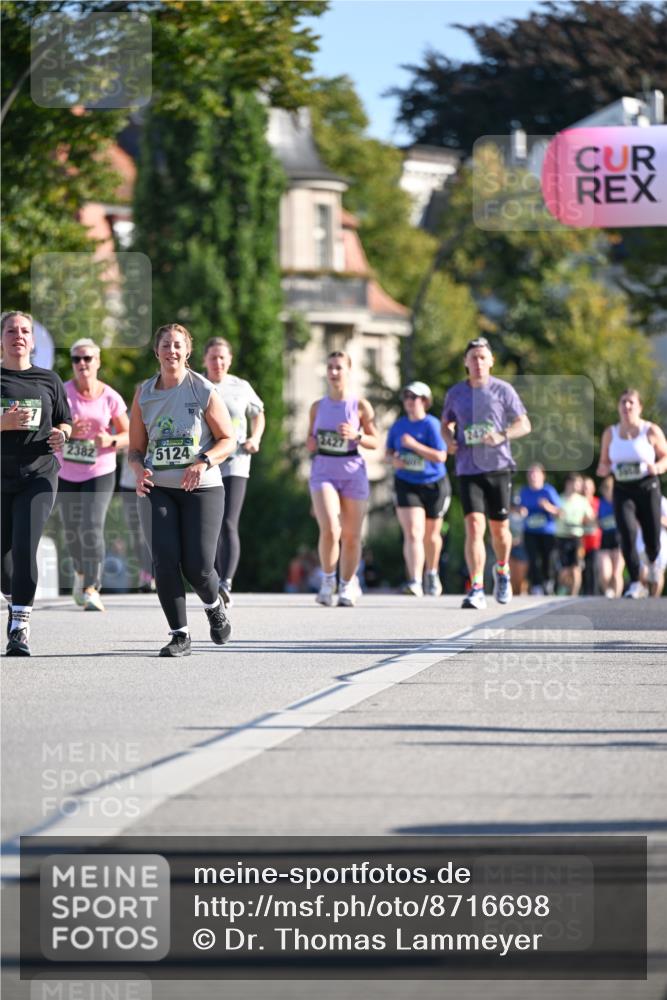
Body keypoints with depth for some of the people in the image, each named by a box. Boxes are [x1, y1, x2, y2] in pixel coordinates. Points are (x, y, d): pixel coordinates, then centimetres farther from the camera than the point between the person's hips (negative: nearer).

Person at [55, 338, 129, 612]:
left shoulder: (110, 398, -7)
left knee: (92, 529, -18)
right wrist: (67, 432, -29)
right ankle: (81, 571, 44)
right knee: (72, 532, 15)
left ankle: (91, 590, -17)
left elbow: (129, 435, 2)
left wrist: (111, 441, -19)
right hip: (66, 473, 2)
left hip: (100, 473, -2)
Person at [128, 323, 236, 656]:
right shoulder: (144, 394, 7)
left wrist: (204, 463, -18)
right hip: (157, 489, 2)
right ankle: (179, 635, -2)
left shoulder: (204, 391, -2)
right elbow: (136, 448, 12)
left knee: (197, 566, -8)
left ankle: (214, 606, 27)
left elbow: (228, 440, 1)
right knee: (165, 561, -13)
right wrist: (140, 471, -11)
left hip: (202, 489, -2)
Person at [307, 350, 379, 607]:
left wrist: (356, 435, -16)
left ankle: (347, 585, 24)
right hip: (324, 472, 0)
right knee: (329, 529, -20)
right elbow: (310, 439, 19)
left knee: (351, 535, 6)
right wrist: (311, 444, -4)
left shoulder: (360, 406, 0)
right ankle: (328, 579, -1)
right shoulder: (317, 407, 8)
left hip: (353, 473, 0)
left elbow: (375, 442, 3)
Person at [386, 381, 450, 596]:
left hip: (434, 485, -2)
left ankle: (432, 574, 42)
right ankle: (415, 582, -24)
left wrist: (413, 444, -25)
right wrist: (393, 459, -7)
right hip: (406, 486, 2)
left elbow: (441, 456, -21)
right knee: (413, 534, -15)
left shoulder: (431, 425, -13)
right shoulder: (398, 425, 2)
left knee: (431, 535, 16)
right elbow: (389, 451, 16)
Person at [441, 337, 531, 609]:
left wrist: (502, 436, -18)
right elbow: (446, 423, 23)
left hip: (498, 466, 0)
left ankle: (502, 570, 39)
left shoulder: (503, 390, 1)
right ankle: (476, 589, -18)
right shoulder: (455, 393, 8)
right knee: (474, 526, -14)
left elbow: (524, 425, 1)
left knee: (499, 528, 9)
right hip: (468, 469, 1)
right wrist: (449, 440, 0)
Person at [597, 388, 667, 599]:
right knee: (628, 532, -19)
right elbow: (604, 462, 15)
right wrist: (603, 469, -8)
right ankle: (635, 584, -12)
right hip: (622, 490, 1)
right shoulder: (610, 433, 5)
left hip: (647, 488, -1)